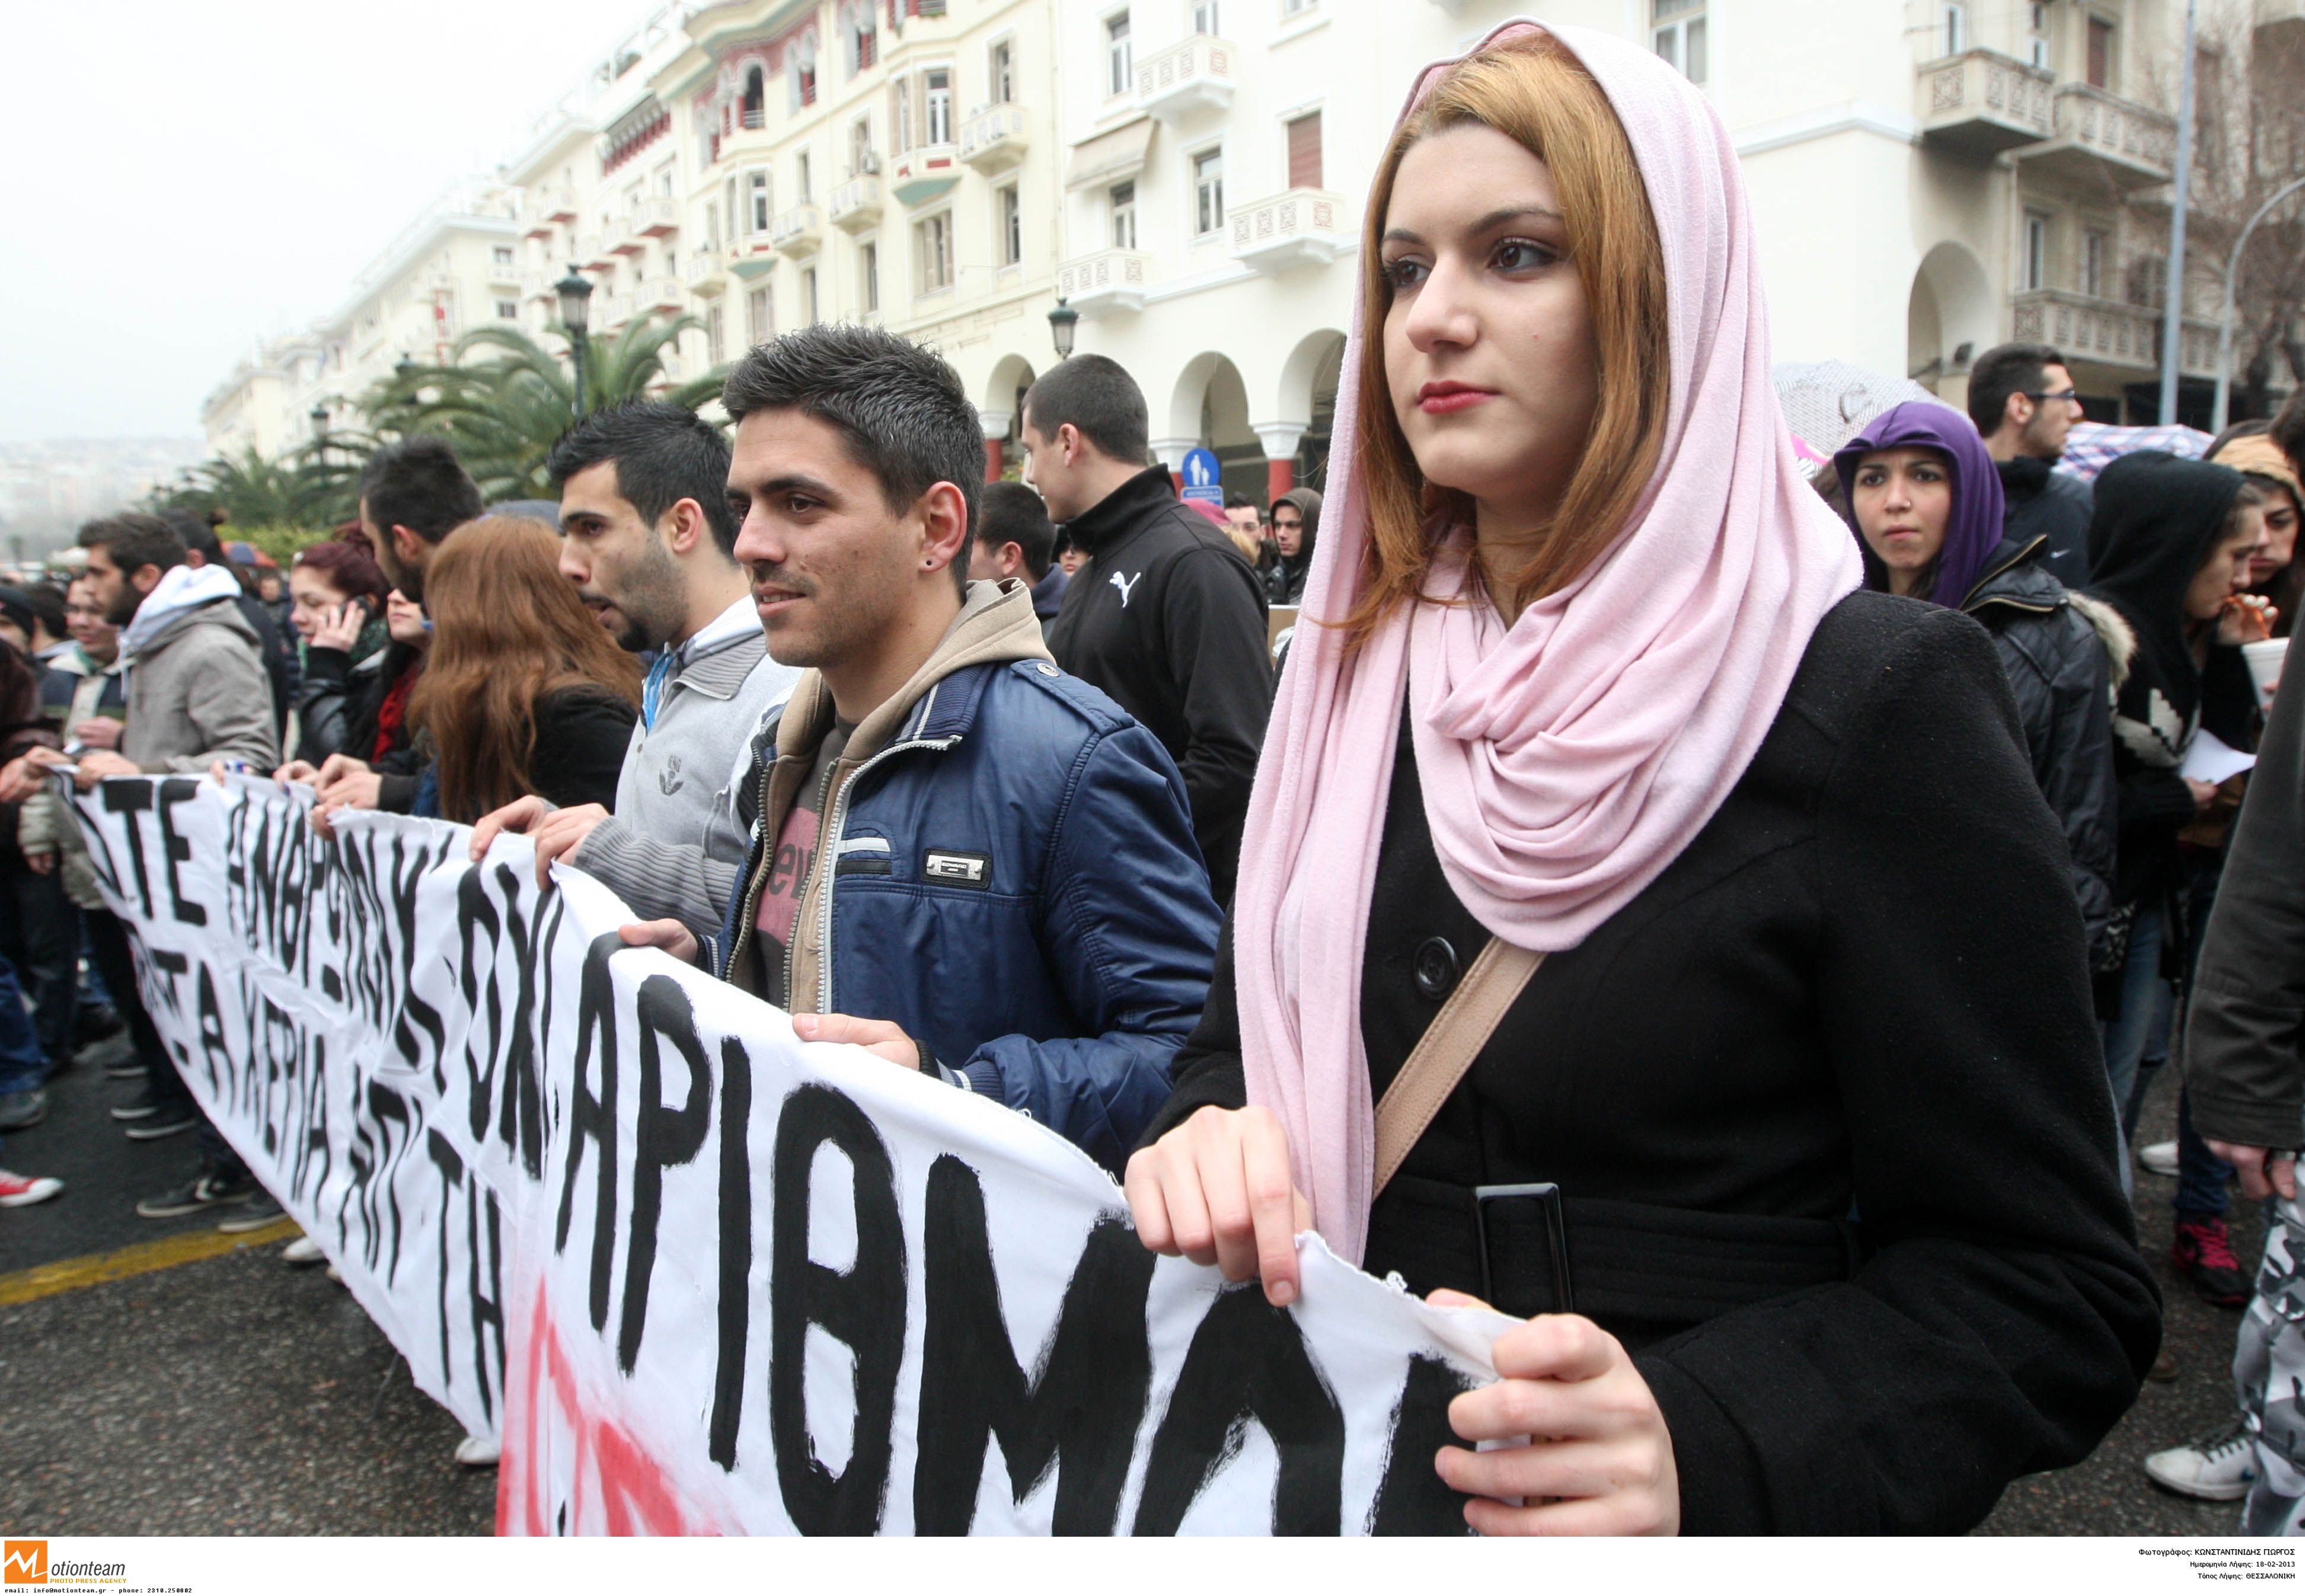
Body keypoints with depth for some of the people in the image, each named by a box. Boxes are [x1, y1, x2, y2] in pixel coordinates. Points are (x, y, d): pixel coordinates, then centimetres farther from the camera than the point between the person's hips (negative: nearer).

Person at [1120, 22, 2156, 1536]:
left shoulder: (1874, 698, -17)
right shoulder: (1351, 681, -1)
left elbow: (2055, 1284, -16)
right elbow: (1247, 1046, 5)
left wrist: (1703, 1444, -32)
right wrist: (1205, 1146, -18)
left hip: (1708, 1533, -4)